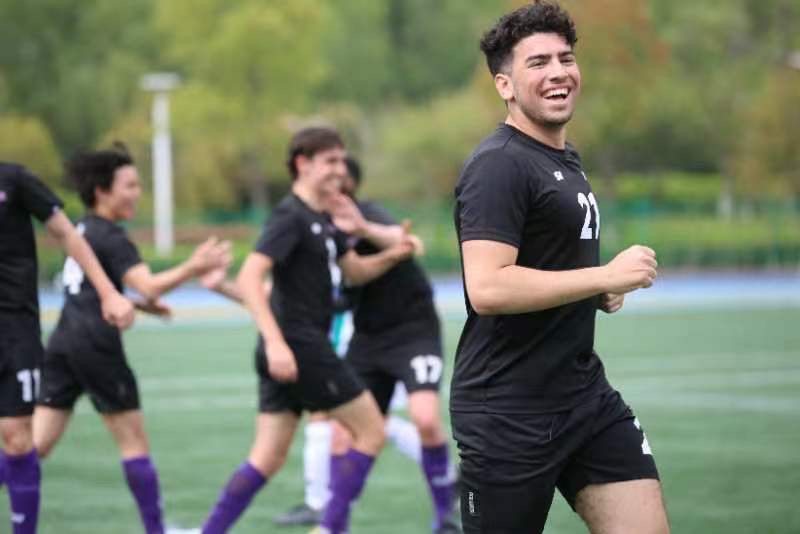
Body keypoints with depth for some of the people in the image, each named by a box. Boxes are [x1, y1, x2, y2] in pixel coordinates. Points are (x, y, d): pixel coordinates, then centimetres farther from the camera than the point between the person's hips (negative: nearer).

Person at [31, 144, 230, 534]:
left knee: (37, 443, 3)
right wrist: (193, 268, -36)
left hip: (63, 342, 8)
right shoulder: (111, 237, -10)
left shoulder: (83, 230, 17)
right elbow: (148, 285, -25)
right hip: (95, 345, -8)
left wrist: (139, 304, 20)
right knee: (133, 440, 4)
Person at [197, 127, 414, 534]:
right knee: (371, 431, -1)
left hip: (286, 351, 9)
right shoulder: (291, 217, -12)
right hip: (298, 346, -9)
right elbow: (248, 279, -22)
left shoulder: (323, 221, 17)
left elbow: (356, 271, 26)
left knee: (268, 458, 7)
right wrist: (276, 342, -30)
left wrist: (392, 255, 5)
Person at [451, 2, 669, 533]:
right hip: (508, 412, -9)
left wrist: (603, 293, 9)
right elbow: (487, 289, -26)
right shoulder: (499, 165, -14)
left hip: (586, 394, 9)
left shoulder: (566, 159, 17)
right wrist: (608, 276, -21)